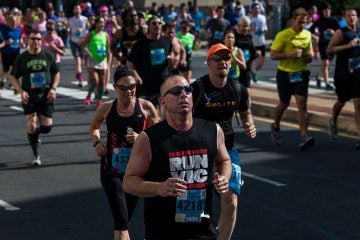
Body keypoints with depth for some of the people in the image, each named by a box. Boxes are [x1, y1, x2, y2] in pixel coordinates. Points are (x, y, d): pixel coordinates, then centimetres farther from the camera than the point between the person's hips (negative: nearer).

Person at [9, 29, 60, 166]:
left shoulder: (48, 56, 3)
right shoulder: (22, 58, 0)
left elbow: (56, 73, 12)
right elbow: (13, 77, 5)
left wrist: (53, 88, -3)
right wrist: (21, 91, -10)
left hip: (46, 97, 1)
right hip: (29, 97, -1)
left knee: (47, 127, 0)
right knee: (31, 126, -11)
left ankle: (35, 134, 36)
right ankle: (36, 155, 6)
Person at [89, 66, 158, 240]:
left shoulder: (146, 107, -5)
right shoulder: (107, 108, 0)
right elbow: (94, 127, 19)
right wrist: (96, 142, -1)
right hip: (111, 169, 0)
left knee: (123, 220, 15)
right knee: (121, 221, -9)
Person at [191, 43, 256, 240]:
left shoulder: (238, 90, 1)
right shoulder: (196, 89, -13)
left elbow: (245, 113, 19)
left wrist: (250, 126, -2)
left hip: (227, 149, 3)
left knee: (231, 203, -7)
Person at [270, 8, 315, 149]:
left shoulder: (307, 34, 4)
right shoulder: (283, 35, -11)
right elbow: (273, 55, -13)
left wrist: (310, 55, -2)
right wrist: (290, 54, -24)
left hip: (301, 73, 3)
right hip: (285, 74, -3)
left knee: (302, 103, -11)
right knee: (284, 104, 14)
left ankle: (304, 137, -17)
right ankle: (276, 127, 43)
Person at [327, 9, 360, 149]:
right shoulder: (341, 32, -7)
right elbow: (330, 50, -15)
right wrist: (347, 46, -23)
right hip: (342, 74, -3)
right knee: (342, 101, 13)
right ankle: (333, 122, 44)